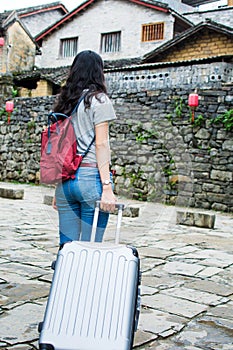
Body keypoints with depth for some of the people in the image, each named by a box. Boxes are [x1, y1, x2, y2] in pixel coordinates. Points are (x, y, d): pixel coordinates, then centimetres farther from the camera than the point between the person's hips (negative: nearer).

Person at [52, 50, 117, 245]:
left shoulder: (64, 101, 15)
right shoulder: (98, 99, -1)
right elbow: (101, 144, -10)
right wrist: (107, 187, -13)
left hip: (65, 178, 6)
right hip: (91, 176, -6)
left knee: (66, 246, 9)